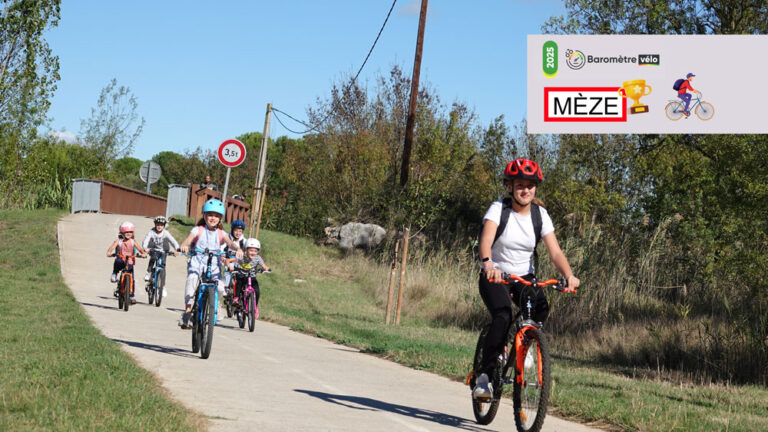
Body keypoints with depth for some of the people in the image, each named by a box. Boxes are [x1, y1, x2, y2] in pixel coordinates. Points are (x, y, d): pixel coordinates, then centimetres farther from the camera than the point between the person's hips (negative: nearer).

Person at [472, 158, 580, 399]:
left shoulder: (540, 215, -3)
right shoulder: (498, 208, -12)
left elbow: (555, 252, -10)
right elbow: (486, 240, -29)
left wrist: (569, 275, -29)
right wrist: (487, 263, -50)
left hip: (525, 277, 3)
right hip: (495, 276, -3)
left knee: (541, 309, -27)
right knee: (503, 317, -29)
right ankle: (484, 375, -18)